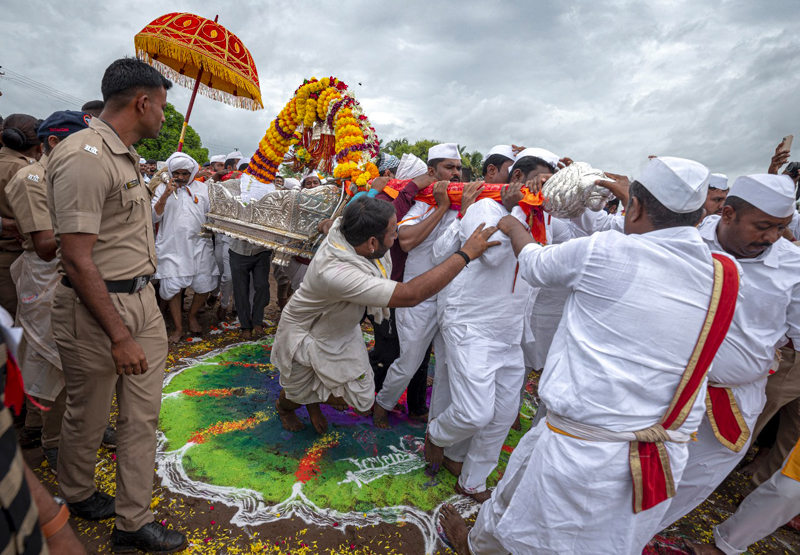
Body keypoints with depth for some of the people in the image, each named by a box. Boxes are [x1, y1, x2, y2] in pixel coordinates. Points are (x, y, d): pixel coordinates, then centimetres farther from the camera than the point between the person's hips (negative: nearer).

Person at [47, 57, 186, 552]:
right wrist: (119, 335, -22)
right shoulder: (85, 157, -19)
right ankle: (78, 495, 44)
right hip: (96, 308, -9)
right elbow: (76, 258, -23)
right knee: (89, 419, 15)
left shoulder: (127, 157, 12)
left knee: (143, 416, 13)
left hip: (142, 300, 9)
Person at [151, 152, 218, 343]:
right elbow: (154, 217, -2)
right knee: (172, 287, -2)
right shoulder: (163, 188, 6)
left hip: (199, 245, 1)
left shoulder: (202, 188, 10)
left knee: (205, 285, -1)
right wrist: (166, 195, -13)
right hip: (172, 246, -1)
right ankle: (178, 328, 14)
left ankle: (192, 315, 27)